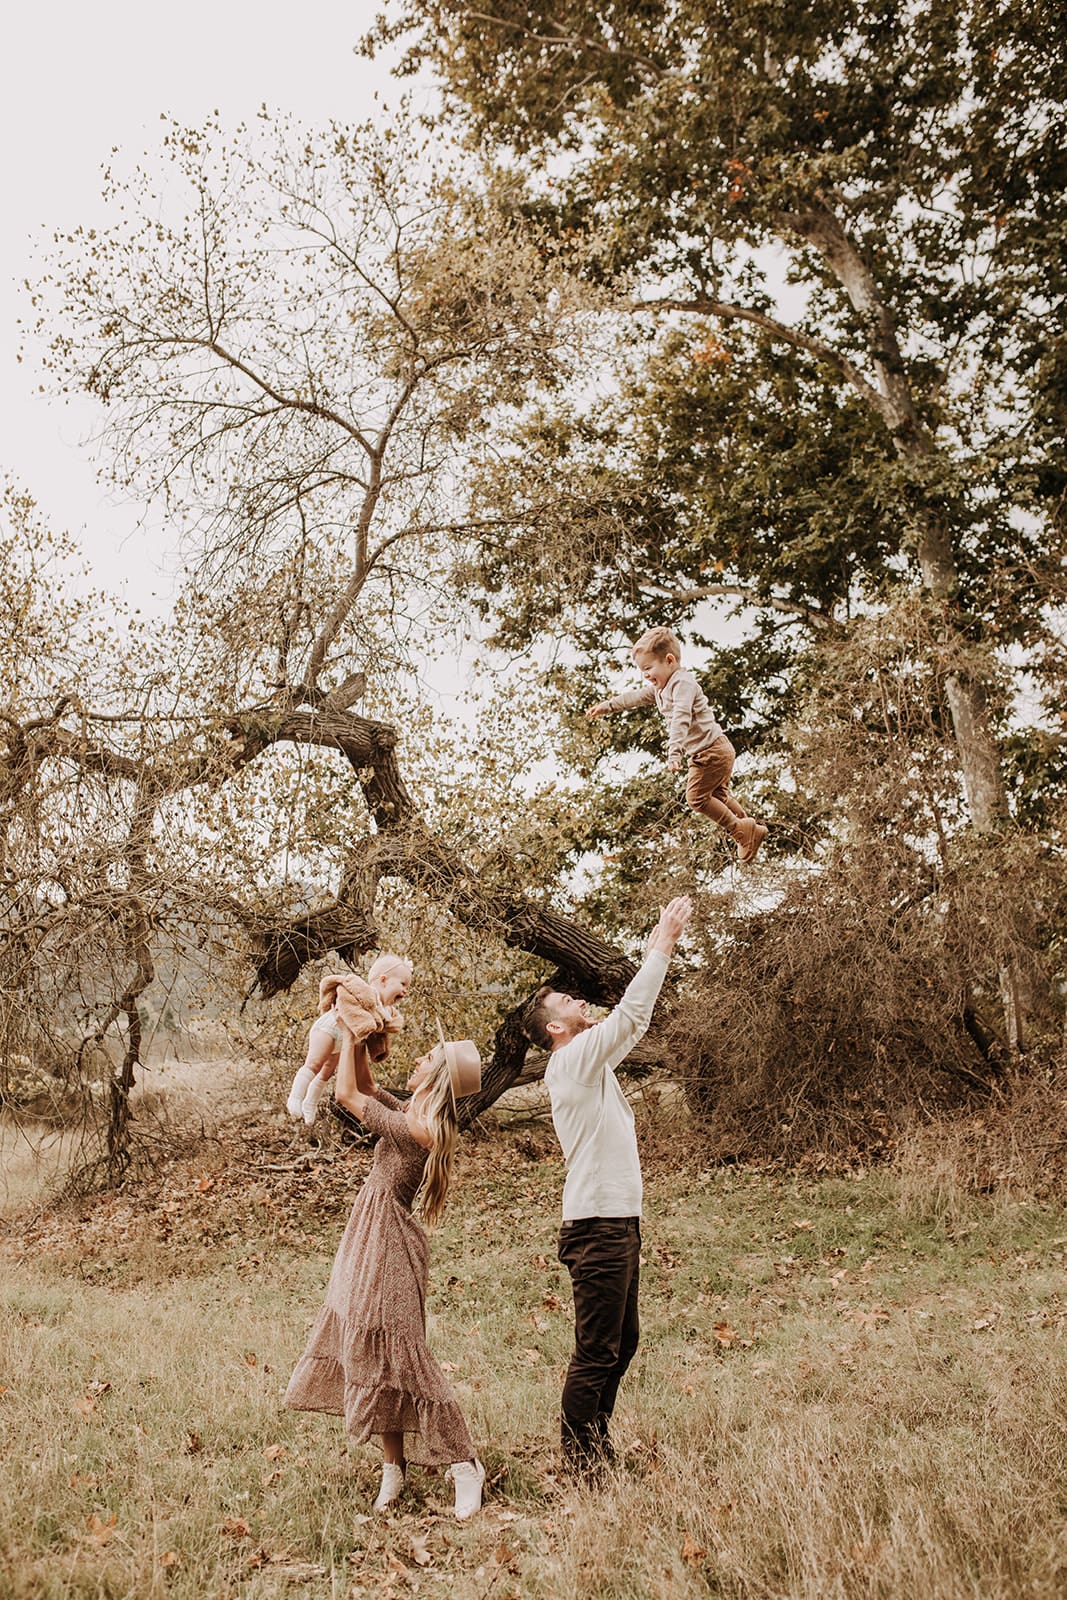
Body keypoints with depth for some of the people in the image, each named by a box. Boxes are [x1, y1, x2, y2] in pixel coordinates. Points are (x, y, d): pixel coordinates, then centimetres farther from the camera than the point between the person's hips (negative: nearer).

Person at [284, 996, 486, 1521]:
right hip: (373, 1240, 9)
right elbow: (366, 1089, 18)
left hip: (387, 1245, -9)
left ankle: (463, 1464, 2)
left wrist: (351, 1033, -8)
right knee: (372, 1355, 13)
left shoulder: (418, 1129, -22)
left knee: (394, 1358, -5)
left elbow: (347, 1095, -16)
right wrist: (356, 1036, 8)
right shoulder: (417, 1116, 5)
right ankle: (393, 1467, 21)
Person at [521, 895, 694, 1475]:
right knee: (596, 1353, -3)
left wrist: (661, 943, 15)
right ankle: (579, 1464, 5)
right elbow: (630, 1012, -18)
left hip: (618, 1222, 10)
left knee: (622, 1343, 18)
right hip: (597, 1226, -10)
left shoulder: (591, 1061, 15)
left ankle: (597, 1445, 29)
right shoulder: (571, 1059, -12)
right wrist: (663, 944, -11)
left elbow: (633, 1020, 20)